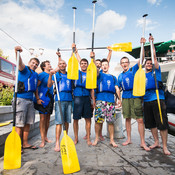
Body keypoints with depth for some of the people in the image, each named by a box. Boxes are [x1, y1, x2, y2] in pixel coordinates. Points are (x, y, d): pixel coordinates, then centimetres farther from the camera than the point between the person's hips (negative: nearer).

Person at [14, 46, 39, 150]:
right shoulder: (24, 69, 0)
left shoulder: (36, 75, 20)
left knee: (28, 123, 9)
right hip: (21, 99, -7)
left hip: (30, 100, 7)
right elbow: (20, 64, -23)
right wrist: (17, 53, -41)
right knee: (19, 124, -5)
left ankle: (25, 143, 19)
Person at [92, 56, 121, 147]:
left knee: (111, 121, 4)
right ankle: (96, 138, 14)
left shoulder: (113, 77, 21)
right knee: (98, 120, -3)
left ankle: (112, 140, 15)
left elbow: (117, 89, 16)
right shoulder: (99, 74, 13)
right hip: (100, 100, -2)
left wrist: (119, 99, 4)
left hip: (111, 100, 3)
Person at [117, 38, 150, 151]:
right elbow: (119, 88, 21)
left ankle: (143, 142, 5)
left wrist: (142, 45, -19)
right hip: (125, 97, 5)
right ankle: (129, 139, 23)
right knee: (127, 119, 10)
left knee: (140, 119, -5)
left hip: (136, 96, -4)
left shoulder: (134, 70, 2)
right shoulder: (120, 76, 15)